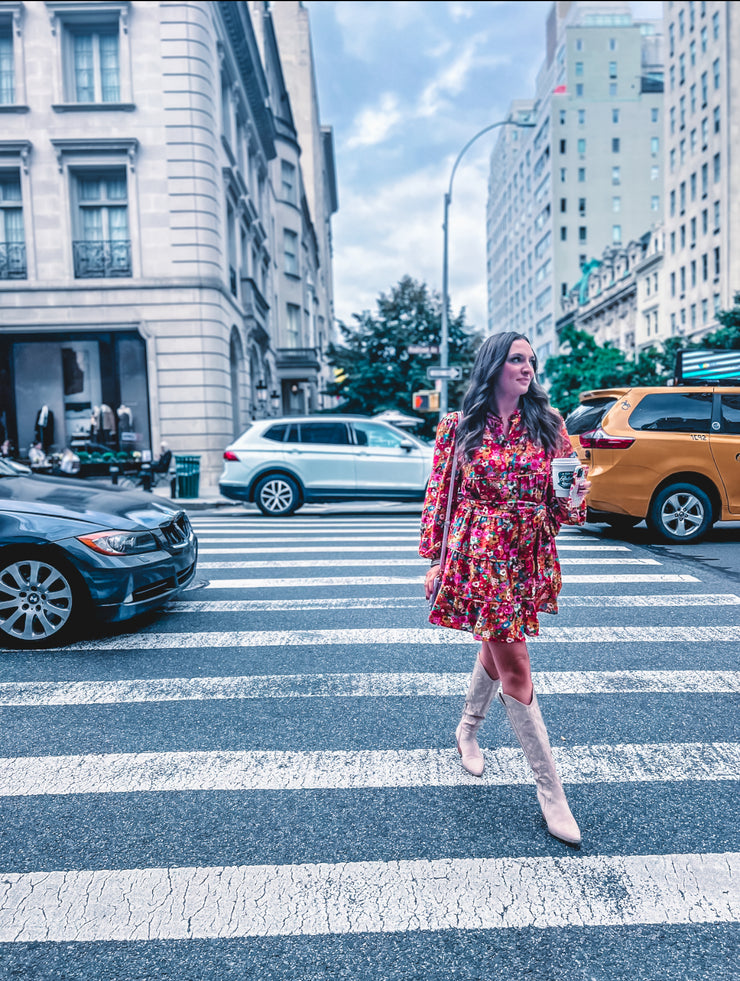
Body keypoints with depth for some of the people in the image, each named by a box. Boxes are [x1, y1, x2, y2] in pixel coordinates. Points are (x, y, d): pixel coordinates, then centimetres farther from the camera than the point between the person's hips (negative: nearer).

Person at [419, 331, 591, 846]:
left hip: (528, 557, 4)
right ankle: (551, 790, 13)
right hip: (479, 556, -4)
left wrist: (575, 495, -15)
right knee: (514, 667, -2)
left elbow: (561, 498, 8)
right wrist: (435, 557, 0)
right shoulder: (458, 426, -2)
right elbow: (439, 495, 1)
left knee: (497, 648, 20)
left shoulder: (549, 422, 5)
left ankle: (467, 731, 48)